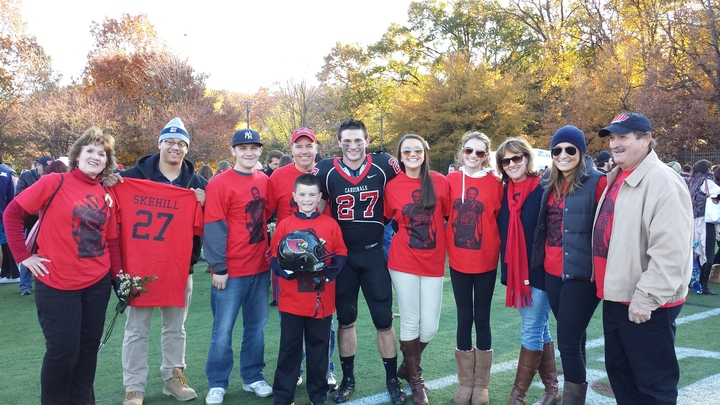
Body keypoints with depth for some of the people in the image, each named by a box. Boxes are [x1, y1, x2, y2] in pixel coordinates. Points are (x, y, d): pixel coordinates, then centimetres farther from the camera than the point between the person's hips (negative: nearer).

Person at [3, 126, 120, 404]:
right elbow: (12, 213, -7)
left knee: (89, 347, 13)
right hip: (57, 284, -5)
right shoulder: (55, 182, -8)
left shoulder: (106, 196, 7)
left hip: (98, 283, 5)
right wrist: (23, 255, -9)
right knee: (63, 350, -1)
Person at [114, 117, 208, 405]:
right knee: (137, 329, 3)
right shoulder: (135, 175, -1)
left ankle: (173, 377, 27)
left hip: (180, 265, 2)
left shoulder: (197, 183, 6)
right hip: (140, 263, -2)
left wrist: (204, 204, -12)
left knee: (175, 327, 13)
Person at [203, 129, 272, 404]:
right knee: (223, 329, 3)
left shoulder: (265, 181, 8)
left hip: (260, 267, 5)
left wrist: (270, 252, 13)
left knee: (256, 326, 13)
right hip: (231, 270, -5)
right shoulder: (220, 184, -10)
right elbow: (213, 228, -12)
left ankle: (253, 377, 26)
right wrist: (218, 267, -15)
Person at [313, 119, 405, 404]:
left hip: (374, 253, 0)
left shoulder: (384, 166, -8)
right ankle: (348, 378, 27)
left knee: (384, 321, 5)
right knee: (345, 320, 12)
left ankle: (392, 380, 21)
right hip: (342, 255, 1)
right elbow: (316, 208, 5)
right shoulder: (326, 171, -8)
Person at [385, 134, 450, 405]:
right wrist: (395, 243, 2)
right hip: (403, 263, -1)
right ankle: (415, 380, 23)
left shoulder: (440, 182, -1)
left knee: (430, 326, 3)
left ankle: (410, 362, 34)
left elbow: (449, 216, 7)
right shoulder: (392, 186, -2)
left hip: (433, 263, 1)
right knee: (410, 323, 3)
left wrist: (447, 246, 5)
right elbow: (386, 220, 10)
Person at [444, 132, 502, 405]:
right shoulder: (451, 180, 0)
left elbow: (500, 219, 2)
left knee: (482, 319, 7)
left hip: (485, 262, -1)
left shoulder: (494, 183, -4)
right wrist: (450, 247, 3)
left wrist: (494, 248, -5)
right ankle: (465, 383, 22)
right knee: (464, 319, 9)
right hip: (458, 262, 1)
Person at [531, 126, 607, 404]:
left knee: (567, 341, -5)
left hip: (581, 273, -6)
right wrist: (538, 262, 14)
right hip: (552, 272, 6)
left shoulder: (596, 182, -9)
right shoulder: (549, 185, 11)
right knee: (573, 339, 17)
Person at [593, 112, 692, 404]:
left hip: (647, 305, -9)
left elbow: (670, 251, -23)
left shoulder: (662, 181, -16)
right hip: (616, 297, 9)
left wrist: (646, 298, -22)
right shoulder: (616, 179, 13)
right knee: (618, 370, 19)